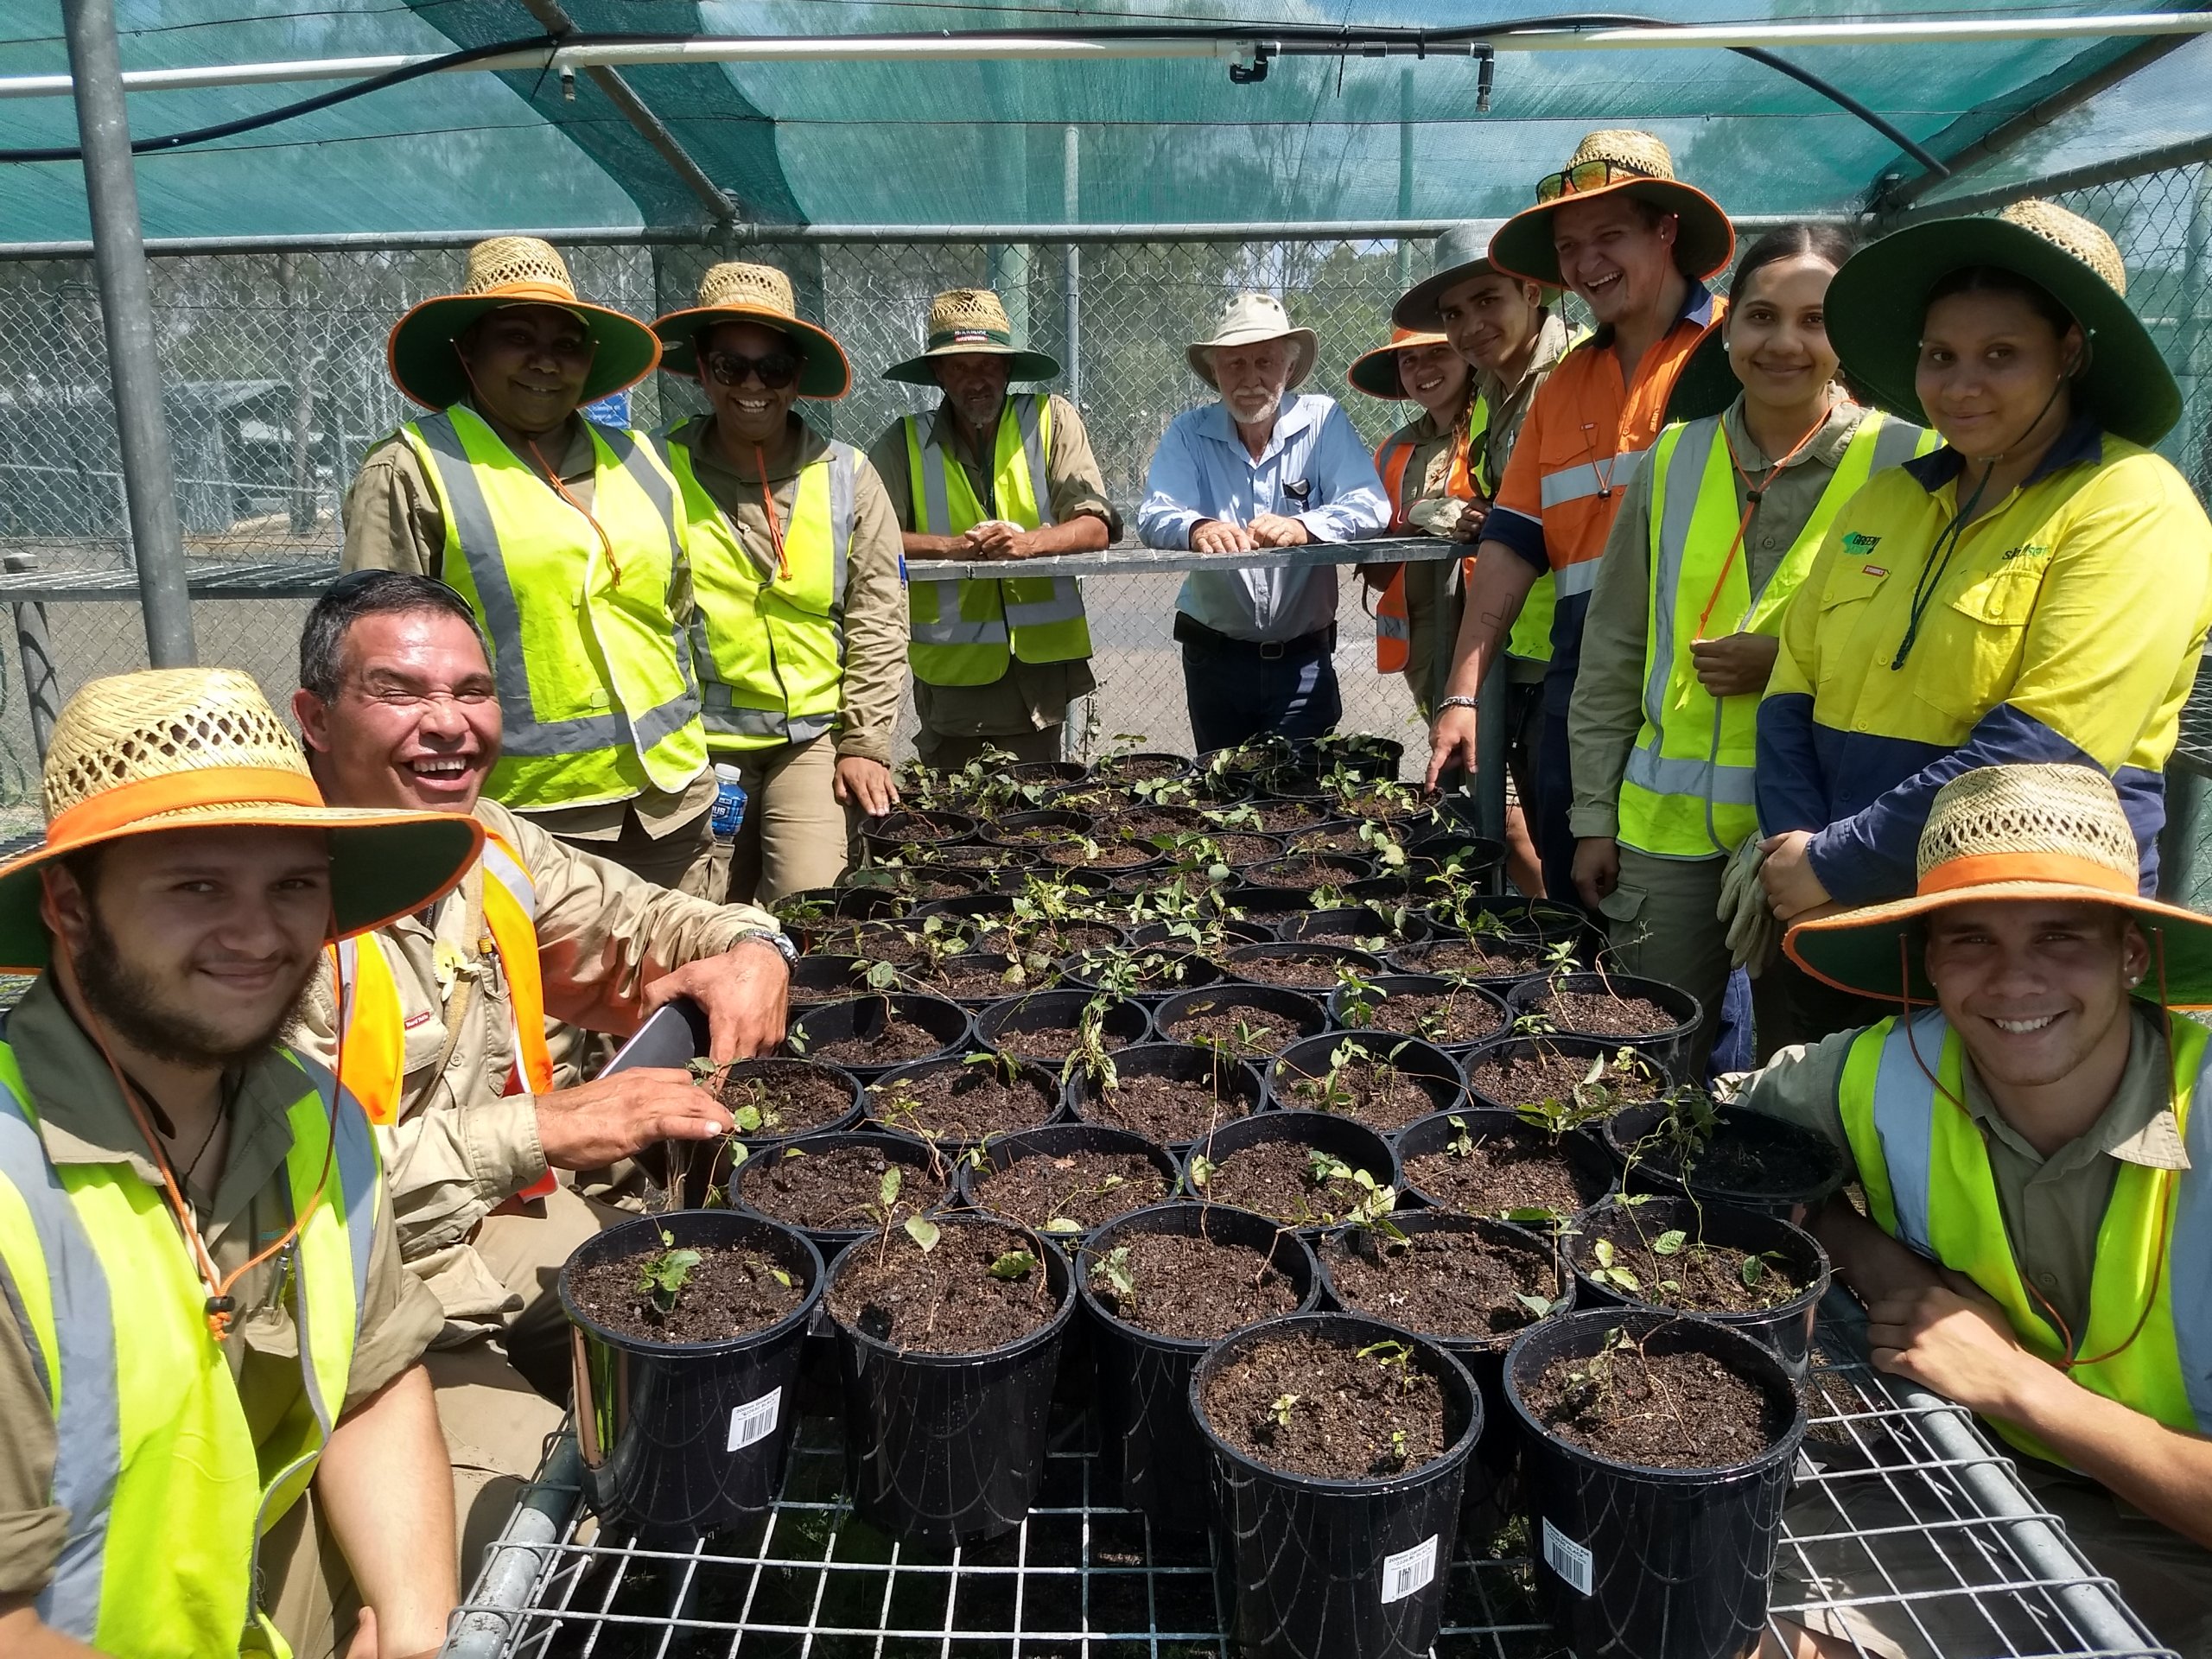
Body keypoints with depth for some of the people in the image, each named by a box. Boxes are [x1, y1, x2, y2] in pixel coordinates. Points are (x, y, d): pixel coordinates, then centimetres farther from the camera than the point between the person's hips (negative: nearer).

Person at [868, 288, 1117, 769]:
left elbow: (1096, 527, -4)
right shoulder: (905, 442, 1)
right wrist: (954, 545, -23)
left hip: (1039, 662, 0)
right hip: (948, 670, 0)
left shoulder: (1052, 420, 2)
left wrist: (1028, 541, -23)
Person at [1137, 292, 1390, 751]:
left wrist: (1303, 527, -33)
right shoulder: (1189, 433, 0)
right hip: (1214, 656, 1)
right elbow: (1154, 517, -12)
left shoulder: (1323, 421, -2)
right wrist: (1197, 529, -36)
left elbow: (1371, 506, -13)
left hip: (1304, 659, -1)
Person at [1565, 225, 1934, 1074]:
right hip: (1666, 825, 3)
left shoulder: (1904, 463, -4)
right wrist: (1593, 815, 6)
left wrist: (1793, 664, -16)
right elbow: (1612, 651, 8)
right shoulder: (1675, 457, 5)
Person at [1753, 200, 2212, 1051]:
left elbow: (2042, 750, -20)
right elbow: (1794, 693, 5)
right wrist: (1791, 852, -11)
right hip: (1833, 938, 6)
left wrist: (1836, 861, -18)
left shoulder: (2135, 508, -10)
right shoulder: (1886, 499, 8)